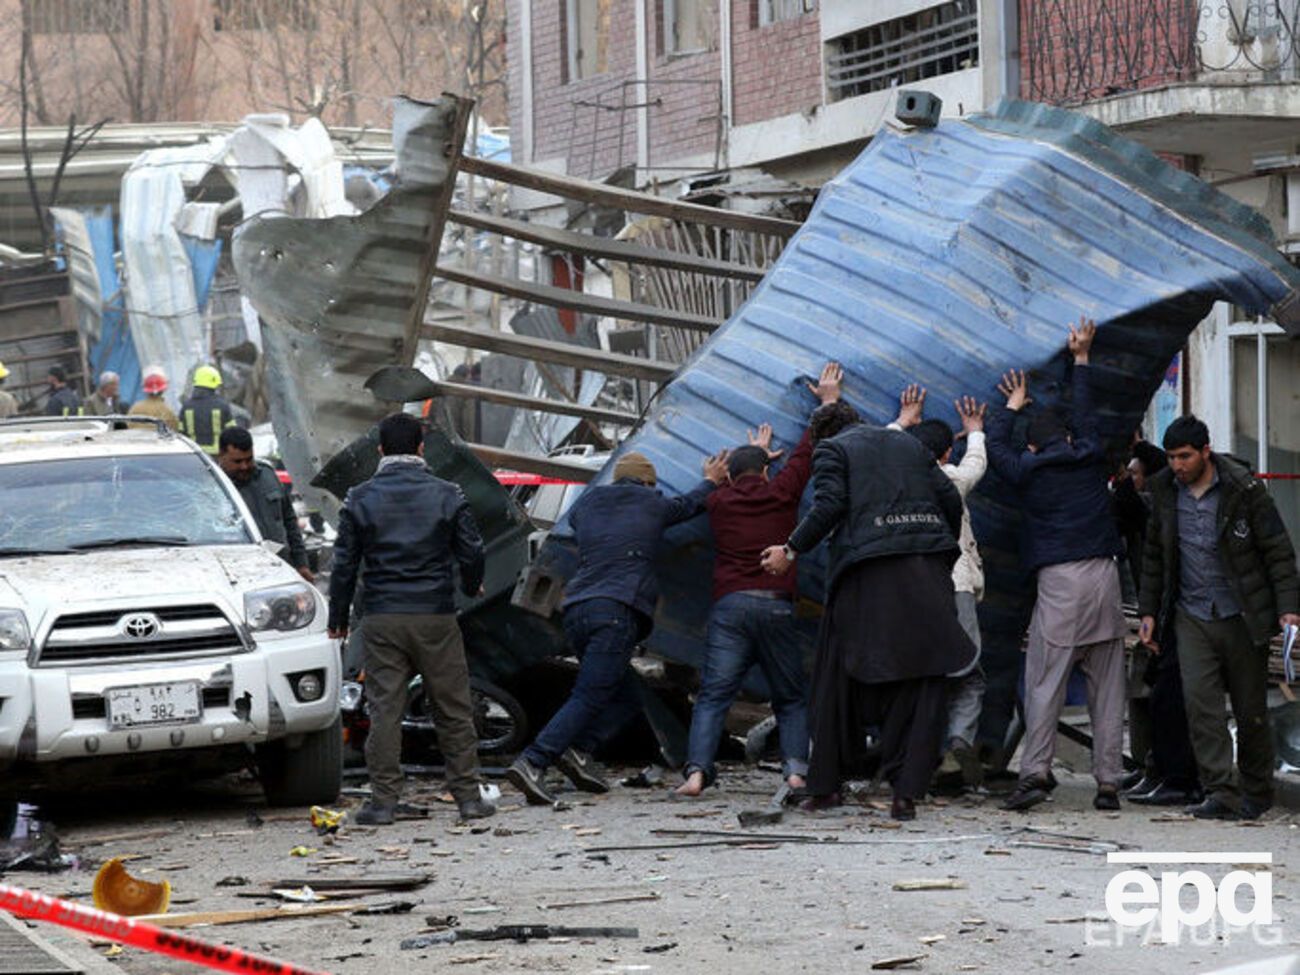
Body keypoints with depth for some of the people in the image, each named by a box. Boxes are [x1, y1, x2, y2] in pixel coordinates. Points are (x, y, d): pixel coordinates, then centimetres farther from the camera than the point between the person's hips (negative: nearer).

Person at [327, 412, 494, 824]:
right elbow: (472, 553, 4)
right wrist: (471, 586, 26)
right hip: (436, 618, 0)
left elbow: (345, 563, 2)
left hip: (381, 619, 0)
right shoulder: (447, 496, 0)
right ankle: (468, 796, 9)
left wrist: (337, 618, 12)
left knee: (385, 709, 2)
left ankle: (384, 801, -1)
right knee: (454, 709, 8)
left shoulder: (360, 499, 0)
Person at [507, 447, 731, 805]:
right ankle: (532, 763, -26)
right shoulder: (651, 505, 11)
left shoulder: (587, 503, 21)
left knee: (627, 696, 15)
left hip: (576, 611, 6)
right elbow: (688, 505, 31)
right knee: (588, 698, -12)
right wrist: (711, 481, 52)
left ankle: (577, 750, -4)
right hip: (617, 611, -6)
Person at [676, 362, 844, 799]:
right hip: (775, 605, 0)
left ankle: (697, 769, -23)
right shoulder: (780, 493, 9)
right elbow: (808, 451, 22)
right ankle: (795, 767, -9)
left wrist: (754, 451, 57)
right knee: (791, 698, 10)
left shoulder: (718, 502, 14)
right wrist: (828, 401, 35)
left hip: (729, 604, 0)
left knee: (713, 696, -5)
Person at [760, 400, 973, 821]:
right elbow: (951, 499, 15)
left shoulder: (831, 449, 8)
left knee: (839, 677, 9)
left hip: (868, 571, -3)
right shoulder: (910, 444, 22)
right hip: (927, 573, 3)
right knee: (921, 682, 4)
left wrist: (792, 550, 2)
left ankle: (823, 785, 13)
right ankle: (907, 793, -3)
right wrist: (941, 550, 26)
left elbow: (829, 506, -7)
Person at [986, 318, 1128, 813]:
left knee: (1045, 682, -4)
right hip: (1104, 574, 3)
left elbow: (997, 447, 24)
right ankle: (1108, 781, 1)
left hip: (1059, 582, -3)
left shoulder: (1030, 470, 5)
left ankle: (1035, 771, -16)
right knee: (1106, 685, 4)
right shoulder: (1091, 458, 11)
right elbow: (1085, 414, 29)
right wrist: (1081, 358, 41)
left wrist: (1013, 404, 39)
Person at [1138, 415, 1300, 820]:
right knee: (1199, 699, -13)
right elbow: (1154, 555, 15)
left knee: (1250, 710, 5)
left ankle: (1256, 792, 22)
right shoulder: (1164, 490, 3)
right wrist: (1149, 611, 13)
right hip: (1191, 616, 3)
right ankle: (1221, 793, -12)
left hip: (1242, 616, -3)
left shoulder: (1243, 489, -10)